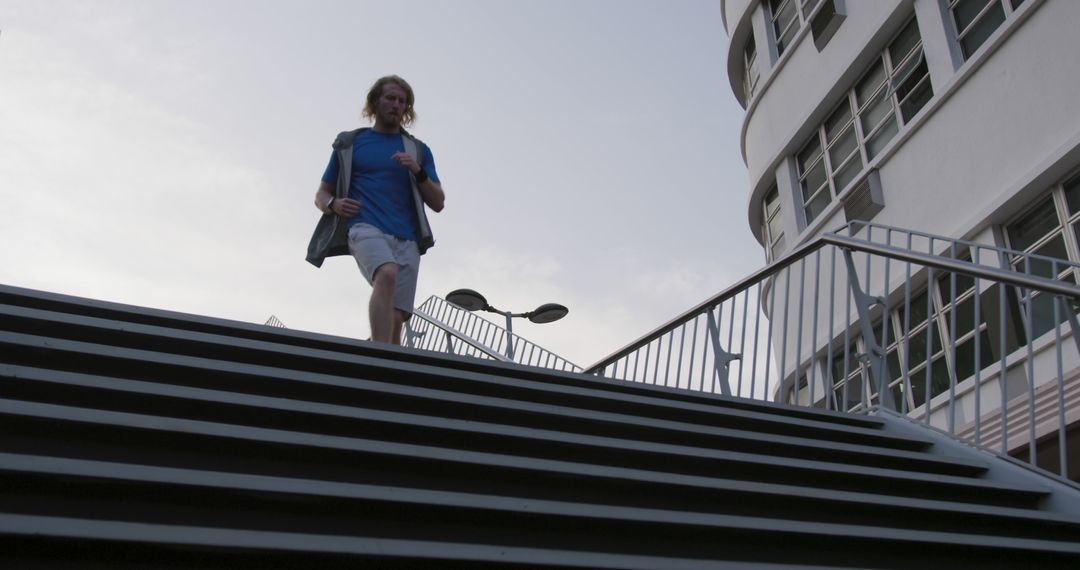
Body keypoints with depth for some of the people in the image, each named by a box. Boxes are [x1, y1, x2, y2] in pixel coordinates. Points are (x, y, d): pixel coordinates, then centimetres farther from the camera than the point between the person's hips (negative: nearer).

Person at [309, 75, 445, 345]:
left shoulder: (418, 150, 22)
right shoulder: (349, 143, 19)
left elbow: (438, 203, 15)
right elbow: (321, 195, 21)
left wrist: (418, 172, -2)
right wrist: (333, 204, -3)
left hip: (407, 238, 3)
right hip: (365, 228, -3)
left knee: (396, 318, -10)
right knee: (387, 274, -34)